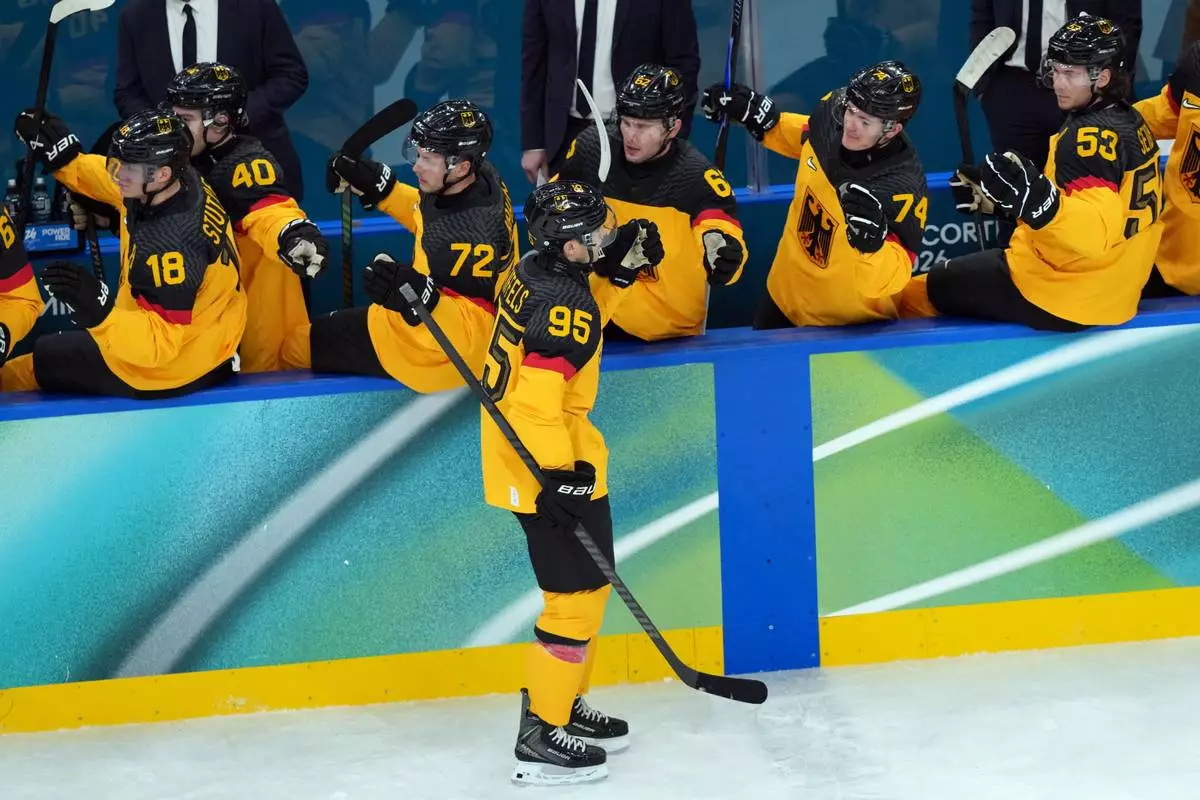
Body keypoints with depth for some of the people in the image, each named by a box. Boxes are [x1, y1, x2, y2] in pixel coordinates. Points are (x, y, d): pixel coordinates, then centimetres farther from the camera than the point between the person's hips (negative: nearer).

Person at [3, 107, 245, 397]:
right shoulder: (179, 179, -12)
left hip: (175, 370, -8)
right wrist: (62, 157, -6)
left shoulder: (171, 247, -37)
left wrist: (99, 310, -45)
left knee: (45, 359, 12)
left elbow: (159, 342, -34)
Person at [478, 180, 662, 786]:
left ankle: (563, 703, 32)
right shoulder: (566, 309, -24)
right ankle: (540, 737, -2)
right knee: (577, 595, -5)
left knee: (587, 585, 21)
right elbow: (535, 402, -29)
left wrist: (617, 265, 11)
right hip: (544, 467, -10)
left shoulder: (532, 271, 3)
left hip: (521, 456, 10)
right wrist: (557, 476, -28)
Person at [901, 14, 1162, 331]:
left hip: (1061, 294, -11)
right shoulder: (1128, 122, 9)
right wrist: (1001, 196, 18)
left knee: (917, 294, 0)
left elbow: (1092, 233, -34)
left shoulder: (1092, 135, -21)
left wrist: (1037, 198, -47)